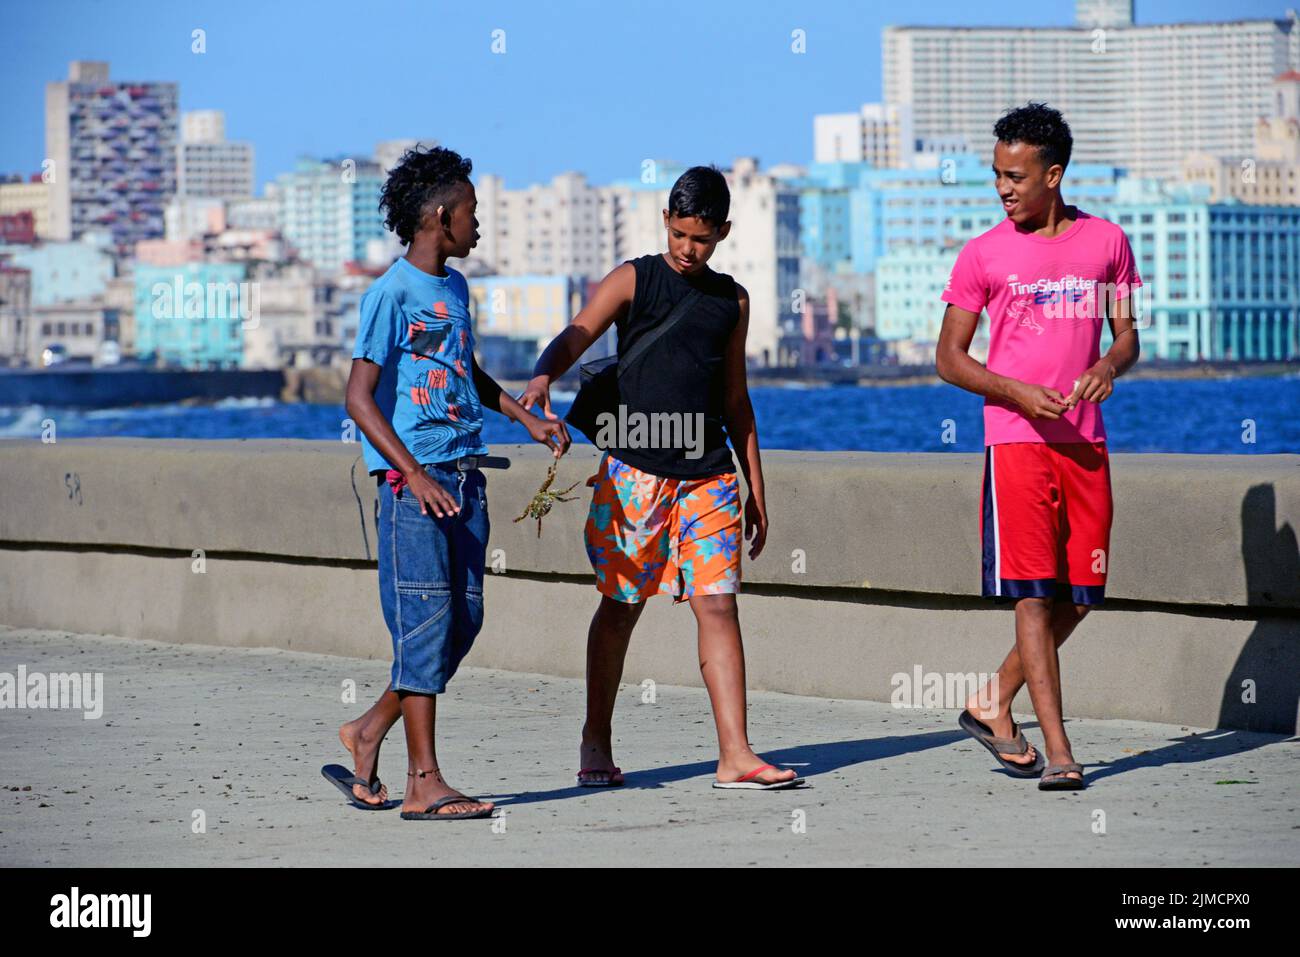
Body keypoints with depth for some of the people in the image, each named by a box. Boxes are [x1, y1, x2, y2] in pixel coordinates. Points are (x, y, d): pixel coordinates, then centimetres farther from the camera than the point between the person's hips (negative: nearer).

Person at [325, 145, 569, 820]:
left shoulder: (455, 288, 17)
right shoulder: (392, 294, -9)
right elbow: (360, 398, -13)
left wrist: (527, 419, 25)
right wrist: (415, 474, -21)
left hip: (463, 477, 8)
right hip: (413, 479, -8)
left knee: (463, 620, 7)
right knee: (426, 621, -7)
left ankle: (368, 732, 22)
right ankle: (423, 783, -4)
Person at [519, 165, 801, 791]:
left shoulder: (732, 299, 13)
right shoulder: (633, 281, 2)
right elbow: (573, 339, -10)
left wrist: (756, 489, 17)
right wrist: (543, 376, -33)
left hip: (708, 475, 3)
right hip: (635, 471, -3)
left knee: (718, 604, -4)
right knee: (621, 605, 4)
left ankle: (734, 755, -6)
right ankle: (596, 742, 17)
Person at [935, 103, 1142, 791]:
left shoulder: (1106, 242, 8)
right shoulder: (984, 255, 1)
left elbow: (1127, 335, 13)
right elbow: (949, 358, 3)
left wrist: (1108, 365, -10)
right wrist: (1018, 392, -12)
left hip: (1085, 443, 4)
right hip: (1016, 442, -4)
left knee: (1078, 597, 6)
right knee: (1034, 596, -8)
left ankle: (992, 706, 23)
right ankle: (1057, 753, -9)